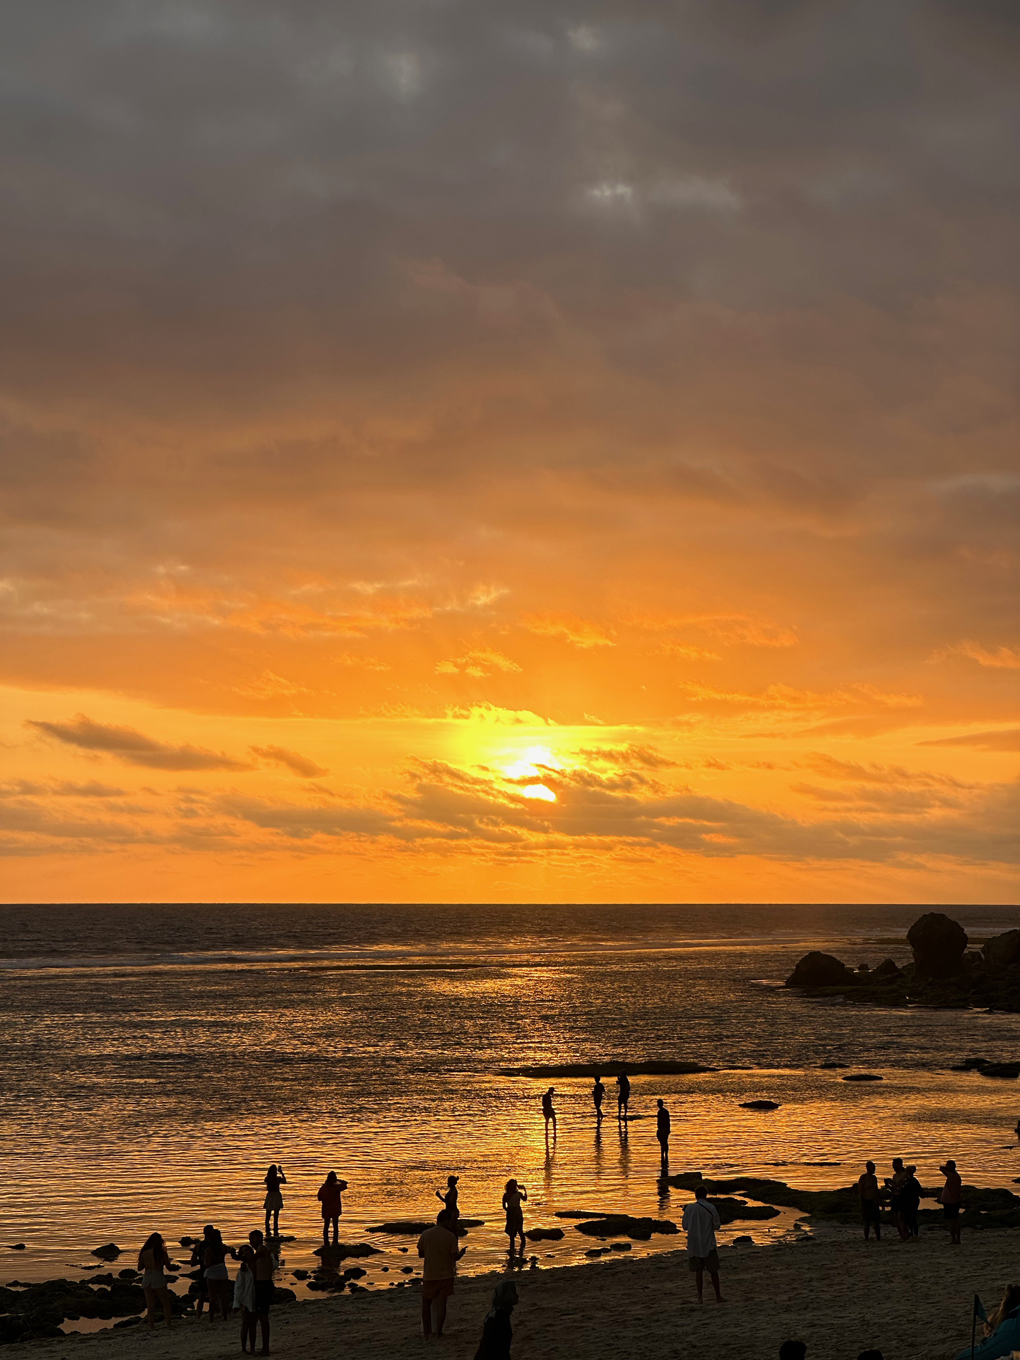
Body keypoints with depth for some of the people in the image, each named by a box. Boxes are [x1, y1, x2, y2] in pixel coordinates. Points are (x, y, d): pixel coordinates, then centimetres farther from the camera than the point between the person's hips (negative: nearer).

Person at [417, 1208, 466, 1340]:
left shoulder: (426, 1234, -5)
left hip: (429, 1275, 1)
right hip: (446, 1275, -1)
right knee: (441, 1303, 5)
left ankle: (426, 1333, 9)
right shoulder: (450, 1236, -10)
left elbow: (420, 1254, 3)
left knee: (426, 1304, 11)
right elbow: (455, 1256, -8)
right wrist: (462, 1252, 13)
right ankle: (438, 1332, 7)